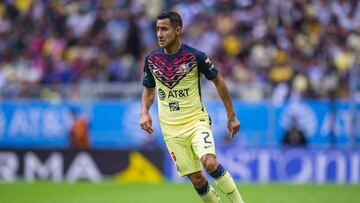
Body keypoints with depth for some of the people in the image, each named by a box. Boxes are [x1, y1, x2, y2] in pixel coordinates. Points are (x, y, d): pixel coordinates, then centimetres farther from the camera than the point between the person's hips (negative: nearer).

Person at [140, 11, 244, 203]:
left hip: (197, 121, -3)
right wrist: (144, 112, -3)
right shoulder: (151, 59, 0)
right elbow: (148, 89, 16)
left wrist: (232, 115, 3)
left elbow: (218, 81, 2)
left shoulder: (195, 56, -11)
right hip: (171, 129, 3)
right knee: (196, 178, -1)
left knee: (209, 163, -26)